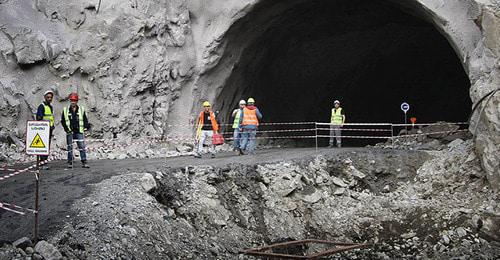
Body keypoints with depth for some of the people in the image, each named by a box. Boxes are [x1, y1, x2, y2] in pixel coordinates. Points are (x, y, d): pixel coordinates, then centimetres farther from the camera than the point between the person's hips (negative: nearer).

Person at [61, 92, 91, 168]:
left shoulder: (81, 109, 7)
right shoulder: (66, 110, 7)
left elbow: (85, 119, 10)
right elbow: (62, 121, 10)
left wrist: (87, 126, -8)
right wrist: (66, 128, -4)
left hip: (79, 132, 0)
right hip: (70, 132, 0)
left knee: (82, 147, -7)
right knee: (70, 147, 5)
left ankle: (84, 162, -4)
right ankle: (70, 162, 13)